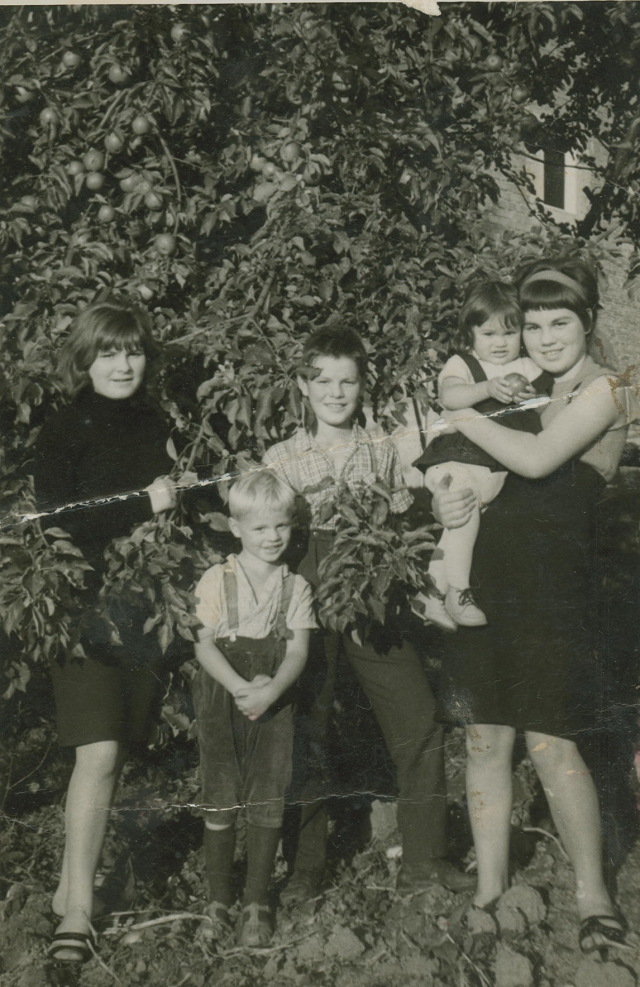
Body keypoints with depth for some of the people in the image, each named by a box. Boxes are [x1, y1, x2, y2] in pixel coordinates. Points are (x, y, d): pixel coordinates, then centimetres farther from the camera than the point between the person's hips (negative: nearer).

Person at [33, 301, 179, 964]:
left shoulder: (158, 429, 13)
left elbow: (179, 504, 22)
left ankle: (73, 883, 26)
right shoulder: (64, 431, -2)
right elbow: (55, 519, -14)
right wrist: (142, 503, -15)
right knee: (99, 753, -13)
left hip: (146, 609, 5)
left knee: (118, 752, 9)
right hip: (86, 607, -5)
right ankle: (78, 908, -4)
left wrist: (179, 499, 0)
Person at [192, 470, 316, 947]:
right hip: (221, 700, -1)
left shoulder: (296, 586, 4)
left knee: (267, 804, 1)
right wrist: (240, 688, -20)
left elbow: (299, 649, -3)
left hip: (274, 705, 1)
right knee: (220, 803, 4)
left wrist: (270, 690, -21)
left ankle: (257, 903, 14)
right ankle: (218, 900, 18)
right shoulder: (217, 580, 0)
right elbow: (204, 644, -6)